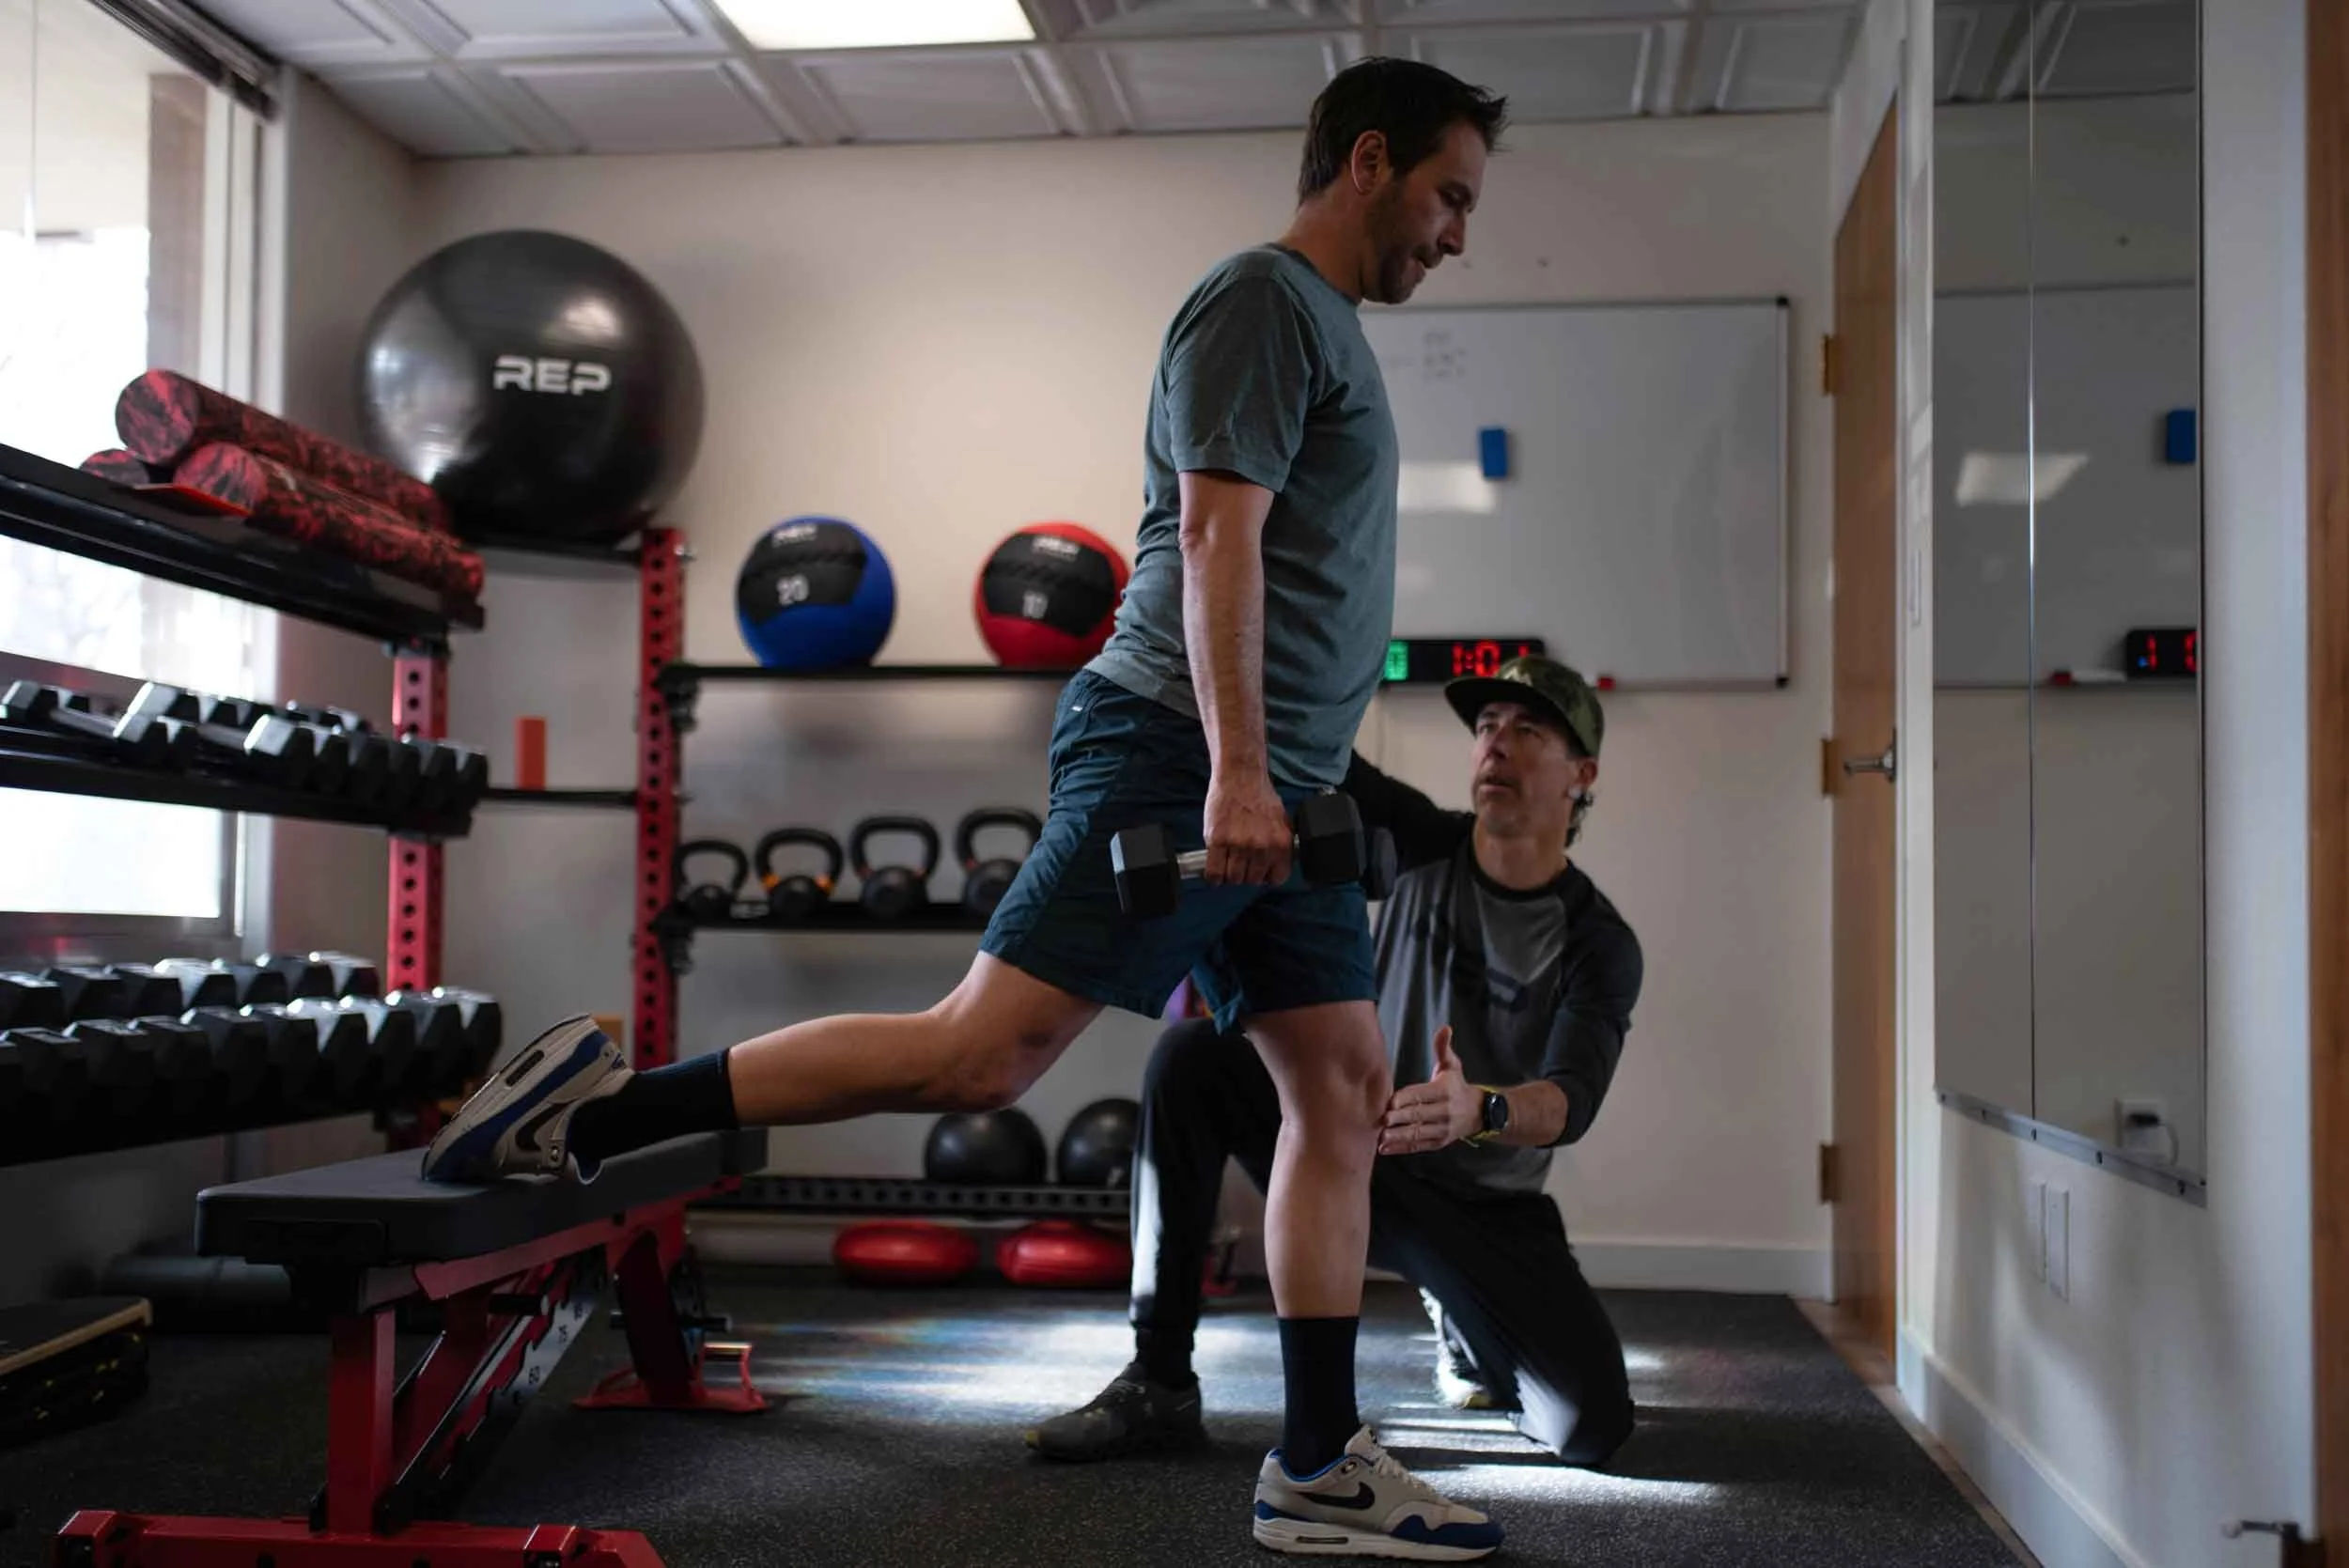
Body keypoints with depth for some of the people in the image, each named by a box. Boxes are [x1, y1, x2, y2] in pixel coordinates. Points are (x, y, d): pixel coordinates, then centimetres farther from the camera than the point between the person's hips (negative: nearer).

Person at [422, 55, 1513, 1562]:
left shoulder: (1332, 328, 25)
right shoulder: (1264, 302, -5)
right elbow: (1219, 539, -17)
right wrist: (1232, 769, -25)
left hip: (1275, 791, 10)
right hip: (1181, 758, -10)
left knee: (1345, 1091, 4)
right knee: (977, 1054, -14)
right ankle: (595, 1111, -6)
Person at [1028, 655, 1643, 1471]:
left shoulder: (1599, 945, -11)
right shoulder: (1424, 845, -4)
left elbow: (1571, 1102, -27)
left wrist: (1481, 1110, -49)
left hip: (1484, 1208, -1)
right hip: (1352, 1146, 2)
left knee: (1592, 1424, -21)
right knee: (1191, 1054, -24)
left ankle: (1466, 1332, 19)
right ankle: (1159, 1382, -19)